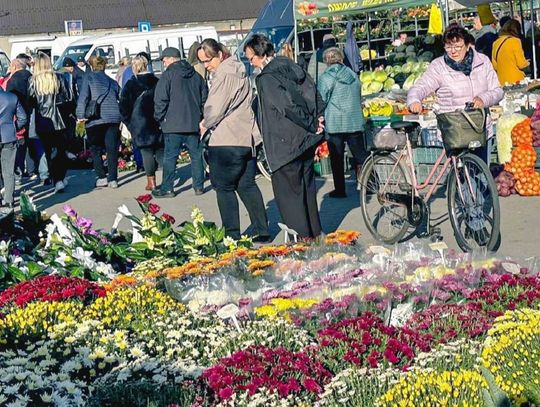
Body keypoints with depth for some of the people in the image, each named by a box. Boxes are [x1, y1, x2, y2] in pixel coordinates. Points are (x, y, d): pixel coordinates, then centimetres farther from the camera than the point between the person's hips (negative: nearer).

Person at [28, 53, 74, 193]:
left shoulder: (33, 81, -6)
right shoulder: (59, 78, -2)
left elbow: (30, 102, -8)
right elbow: (70, 99, 0)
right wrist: (66, 114, 13)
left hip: (43, 122, -1)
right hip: (59, 121, 1)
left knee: (49, 151, 7)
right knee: (61, 149, 15)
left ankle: (57, 180, 3)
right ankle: (62, 177, 17)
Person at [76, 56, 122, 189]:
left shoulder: (89, 77, 3)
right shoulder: (112, 81, 17)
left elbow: (83, 96, -7)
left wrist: (81, 115, -6)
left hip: (95, 119, -3)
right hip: (113, 118, 3)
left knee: (95, 149, 10)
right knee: (112, 149, 5)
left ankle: (102, 177, 7)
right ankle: (113, 179, 2)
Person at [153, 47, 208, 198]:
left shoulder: (168, 75, -7)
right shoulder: (196, 76, 12)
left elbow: (160, 100, -11)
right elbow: (205, 98, 16)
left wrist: (159, 118, 2)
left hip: (173, 124, -5)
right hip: (194, 123, 5)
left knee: (170, 157, -1)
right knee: (196, 155, 10)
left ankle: (167, 188, 0)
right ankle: (199, 186, 12)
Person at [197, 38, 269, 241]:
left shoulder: (224, 74, -15)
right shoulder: (238, 70, 15)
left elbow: (214, 109, -17)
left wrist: (205, 125, 4)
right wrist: (209, 122, 13)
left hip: (226, 141, -9)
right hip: (248, 138, 9)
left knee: (224, 188, 0)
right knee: (247, 185, 14)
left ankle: (232, 234, 2)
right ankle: (262, 231, 13)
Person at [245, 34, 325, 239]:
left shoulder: (266, 78, -17)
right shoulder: (292, 67, 8)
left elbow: (287, 106, -23)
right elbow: (313, 93, 9)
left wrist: (311, 124, -13)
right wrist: (315, 120, 4)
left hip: (285, 146, -8)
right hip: (306, 141, 8)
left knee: (289, 193, 0)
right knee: (307, 189, 16)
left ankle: (300, 238, 1)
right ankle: (314, 236, 24)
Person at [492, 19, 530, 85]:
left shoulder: (496, 43, 6)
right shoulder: (515, 41, -10)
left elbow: (494, 65, 12)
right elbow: (521, 64, -10)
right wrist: (527, 63, 11)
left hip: (502, 81, 6)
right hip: (515, 80, -6)